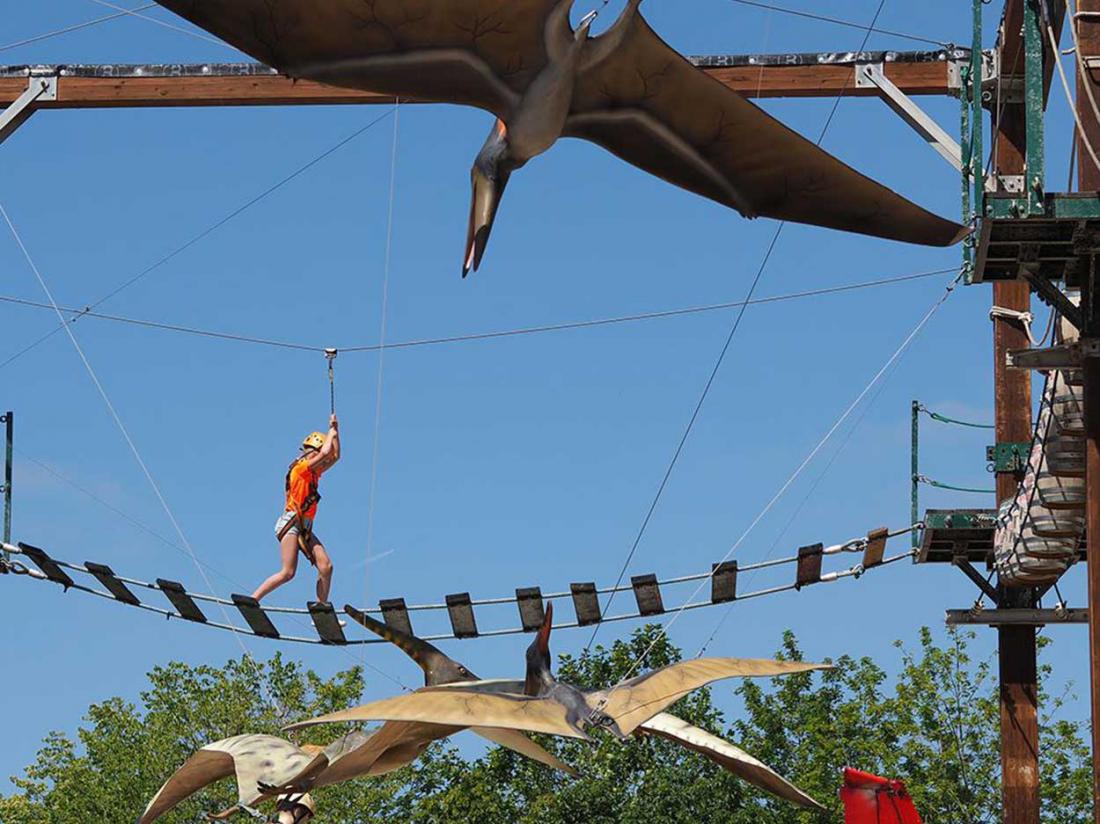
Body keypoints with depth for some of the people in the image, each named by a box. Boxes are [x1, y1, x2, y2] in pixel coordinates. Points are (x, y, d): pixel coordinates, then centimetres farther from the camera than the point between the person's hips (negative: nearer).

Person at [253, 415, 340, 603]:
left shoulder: (314, 472, 16)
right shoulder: (301, 468, -9)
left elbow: (335, 456, 23)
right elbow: (326, 452, -17)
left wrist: (334, 431, 16)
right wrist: (331, 432, 0)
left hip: (304, 528, 9)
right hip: (290, 523, -9)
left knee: (326, 566, -5)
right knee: (288, 572, -16)